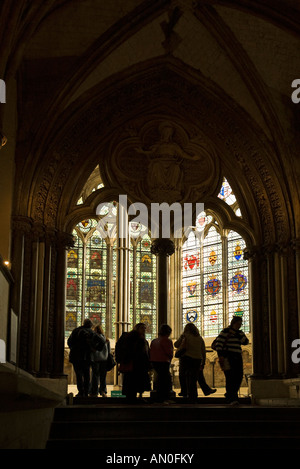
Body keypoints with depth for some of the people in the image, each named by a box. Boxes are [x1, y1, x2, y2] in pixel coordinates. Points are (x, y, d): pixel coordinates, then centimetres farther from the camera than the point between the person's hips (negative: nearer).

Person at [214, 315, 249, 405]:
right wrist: (220, 355, -19)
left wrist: (236, 334, -8)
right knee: (230, 377, -14)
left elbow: (246, 342, 1)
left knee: (239, 377, 0)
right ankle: (231, 399, -12)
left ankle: (229, 395, 17)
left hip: (237, 357, 7)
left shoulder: (239, 333, 16)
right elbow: (218, 343, -10)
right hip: (227, 357, -7)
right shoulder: (225, 331, -3)